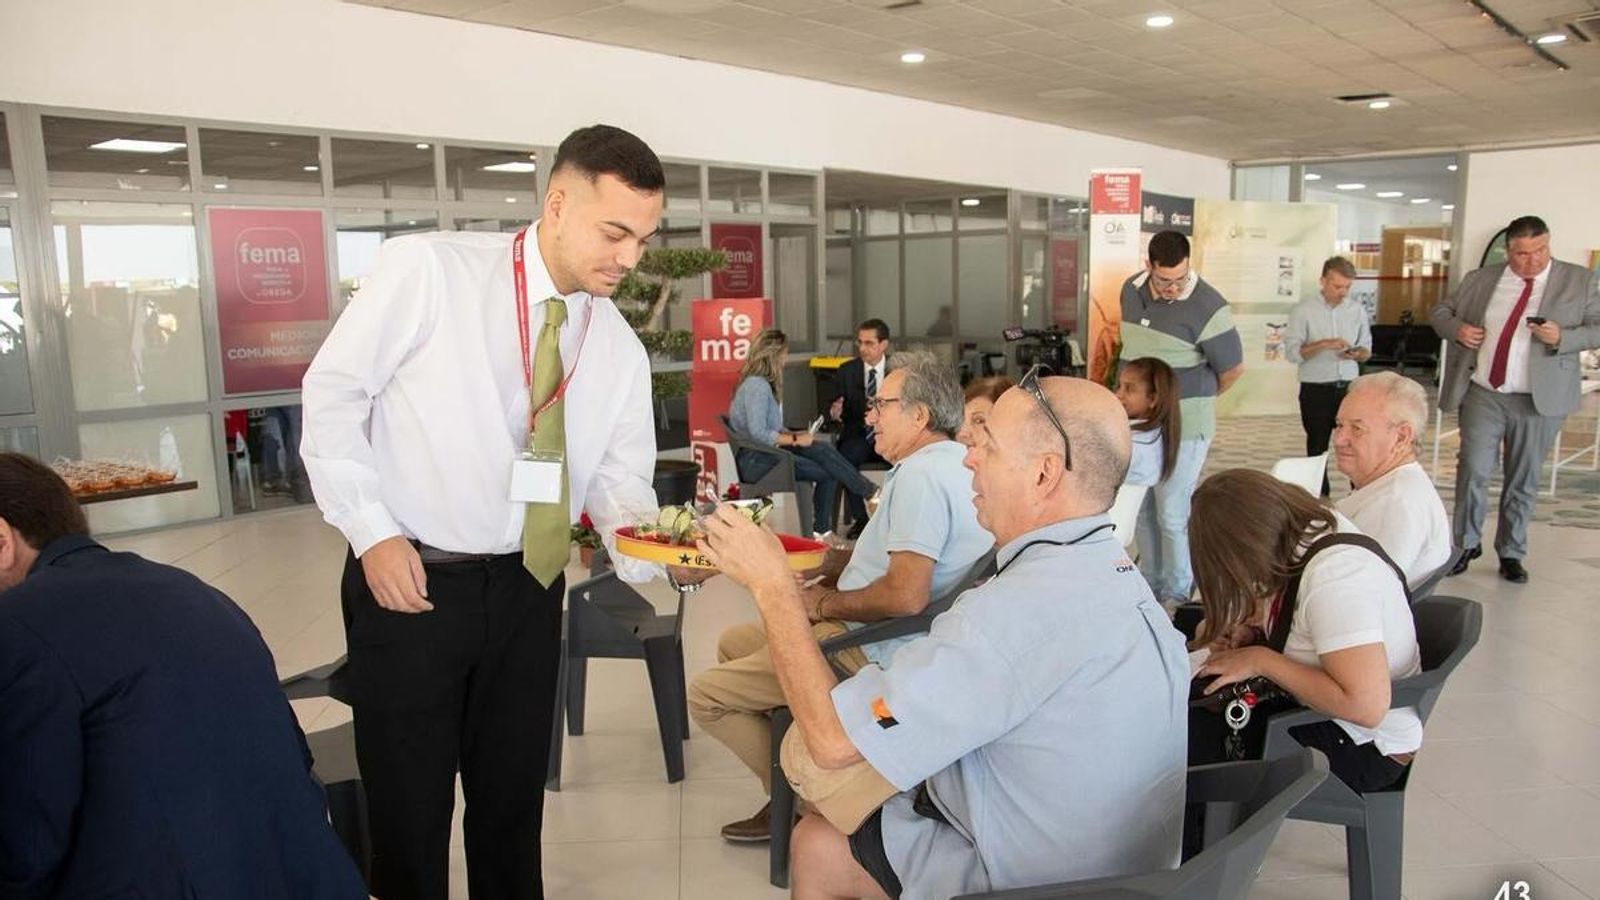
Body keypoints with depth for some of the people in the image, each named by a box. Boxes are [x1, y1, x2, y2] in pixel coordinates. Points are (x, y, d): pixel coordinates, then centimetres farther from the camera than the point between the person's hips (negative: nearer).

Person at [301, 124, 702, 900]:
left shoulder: (620, 349, 2)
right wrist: (372, 533, -14)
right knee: (410, 809, 9)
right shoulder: (425, 269, -12)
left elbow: (618, 474, 3)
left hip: (527, 589, 4)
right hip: (408, 579, -4)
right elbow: (332, 394, -8)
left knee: (514, 801, 18)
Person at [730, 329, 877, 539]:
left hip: (769, 451, 9)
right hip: (757, 460, -9)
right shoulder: (757, 385, -16)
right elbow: (758, 434, -23)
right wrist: (795, 440, -15)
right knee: (827, 473, -19)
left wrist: (792, 434, 2)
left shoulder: (761, 383, 16)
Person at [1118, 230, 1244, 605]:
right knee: (1142, 510, 15)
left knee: (1172, 514, 0)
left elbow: (1233, 368, -8)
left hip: (1183, 428, -6)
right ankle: (1151, 586, 31)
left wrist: (1195, 398, 7)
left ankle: (1178, 595, 18)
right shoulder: (1131, 291, 3)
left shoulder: (1207, 307, -18)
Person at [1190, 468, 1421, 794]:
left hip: (1365, 747, -9)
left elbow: (1366, 706, -35)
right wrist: (1235, 625, -3)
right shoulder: (1313, 523, -5)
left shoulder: (1333, 578, -30)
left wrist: (1261, 660, -24)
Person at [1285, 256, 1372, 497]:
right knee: (1317, 448, 8)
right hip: (1316, 390, -2)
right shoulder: (1304, 310, -4)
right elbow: (1291, 351, -11)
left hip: (1350, 387, 2)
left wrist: (1358, 354, -10)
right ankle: (1320, 498, 18)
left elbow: (1367, 349, 12)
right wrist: (1324, 344, -22)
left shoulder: (1357, 310, 7)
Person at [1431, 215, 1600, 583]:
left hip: (1539, 400, 0)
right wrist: (1456, 328, -5)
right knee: (1473, 470, -5)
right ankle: (1467, 544, 12)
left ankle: (1511, 554, 20)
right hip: (1482, 394, 1)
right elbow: (1440, 310, 16)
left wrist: (1562, 338, -18)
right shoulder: (1479, 280, 8)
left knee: (1523, 480, 7)